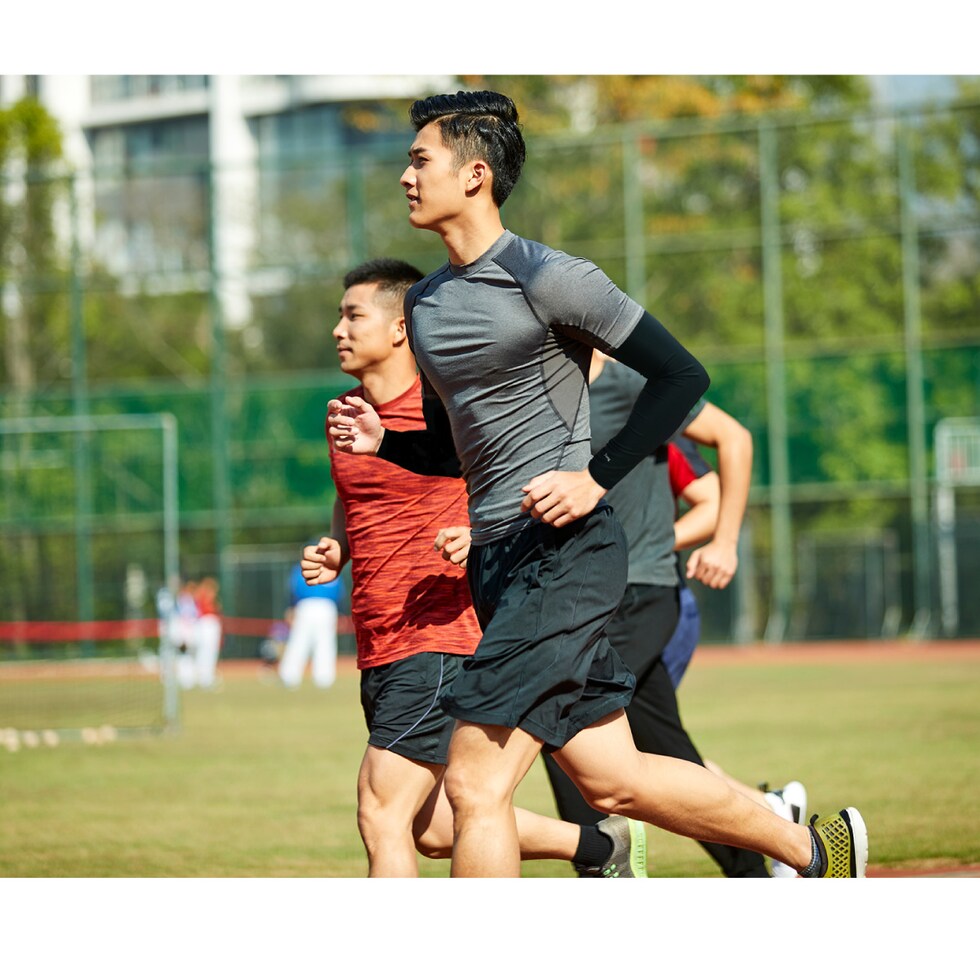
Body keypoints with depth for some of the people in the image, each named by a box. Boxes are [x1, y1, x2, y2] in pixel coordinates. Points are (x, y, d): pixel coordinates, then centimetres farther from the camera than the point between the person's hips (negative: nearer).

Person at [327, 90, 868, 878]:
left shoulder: (545, 278, -10)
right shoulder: (425, 306, 15)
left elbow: (682, 376, -10)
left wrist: (597, 478, -17)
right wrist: (381, 442, 5)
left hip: (566, 552, -8)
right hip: (497, 562, 8)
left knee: (475, 784, -13)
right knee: (612, 783, 12)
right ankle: (814, 849, 29)